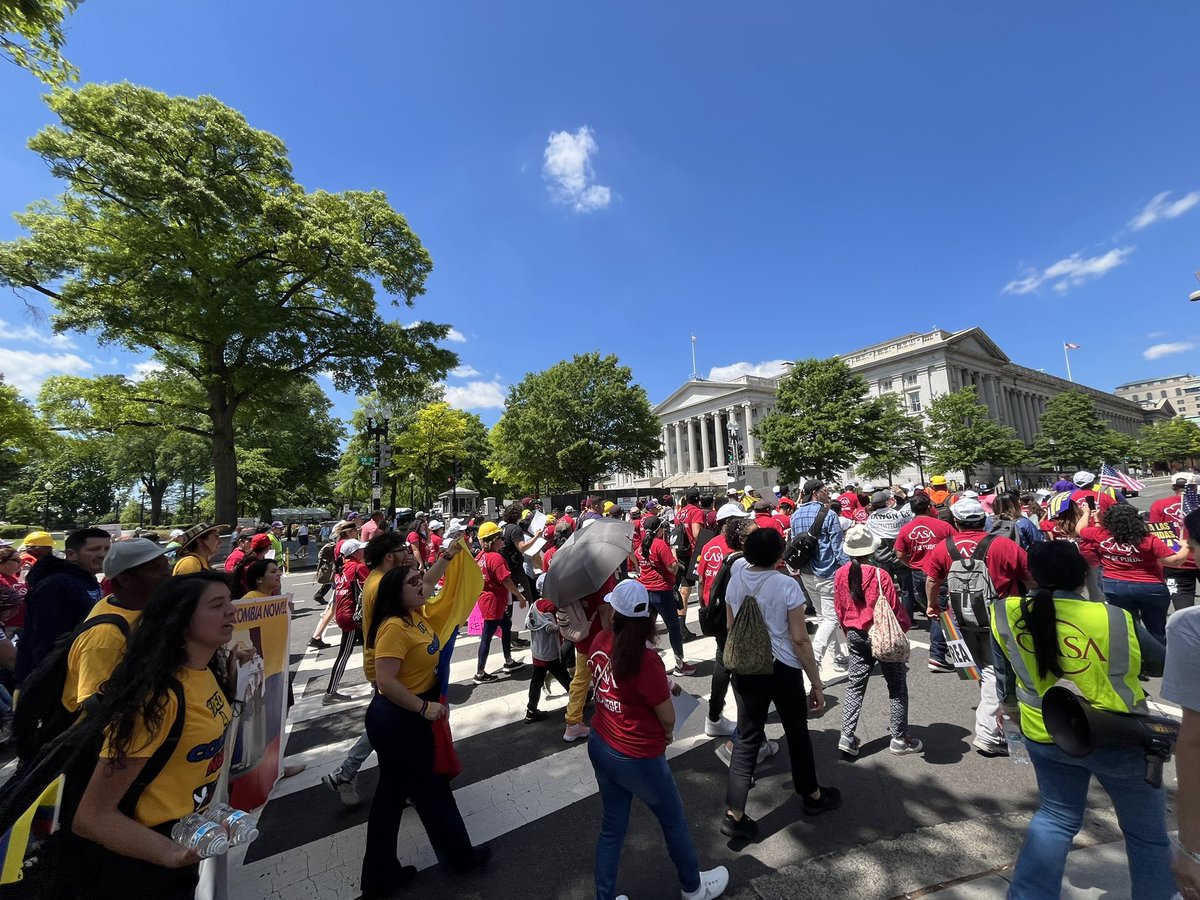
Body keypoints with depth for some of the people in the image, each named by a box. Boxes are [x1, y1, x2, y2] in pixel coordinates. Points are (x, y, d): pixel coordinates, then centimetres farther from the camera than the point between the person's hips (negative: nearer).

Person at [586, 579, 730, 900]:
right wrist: (666, 734, 6)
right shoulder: (646, 660, -32)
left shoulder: (601, 642, -13)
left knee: (612, 827, 23)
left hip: (600, 746, 5)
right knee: (674, 821, 23)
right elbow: (668, 719, -16)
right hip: (637, 758, -5)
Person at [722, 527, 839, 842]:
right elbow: (800, 640, -15)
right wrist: (817, 683, -4)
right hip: (783, 670, -3)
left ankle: (734, 814, 13)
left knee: (747, 738, 13)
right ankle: (812, 796, 45)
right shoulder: (787, 585, -18)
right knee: (797, 733, 21)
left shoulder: (735, 580, -5)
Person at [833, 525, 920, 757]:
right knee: (897, 687, 14)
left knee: (855, 685, 12)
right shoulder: (879, 574, -20)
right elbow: (894, 608, -12)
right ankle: (899, 738, 24)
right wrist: (905, 626, 8)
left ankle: (847, 735, 10)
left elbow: (839, 609, 4)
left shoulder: (840, 575, -6)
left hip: (854, 635, 4)